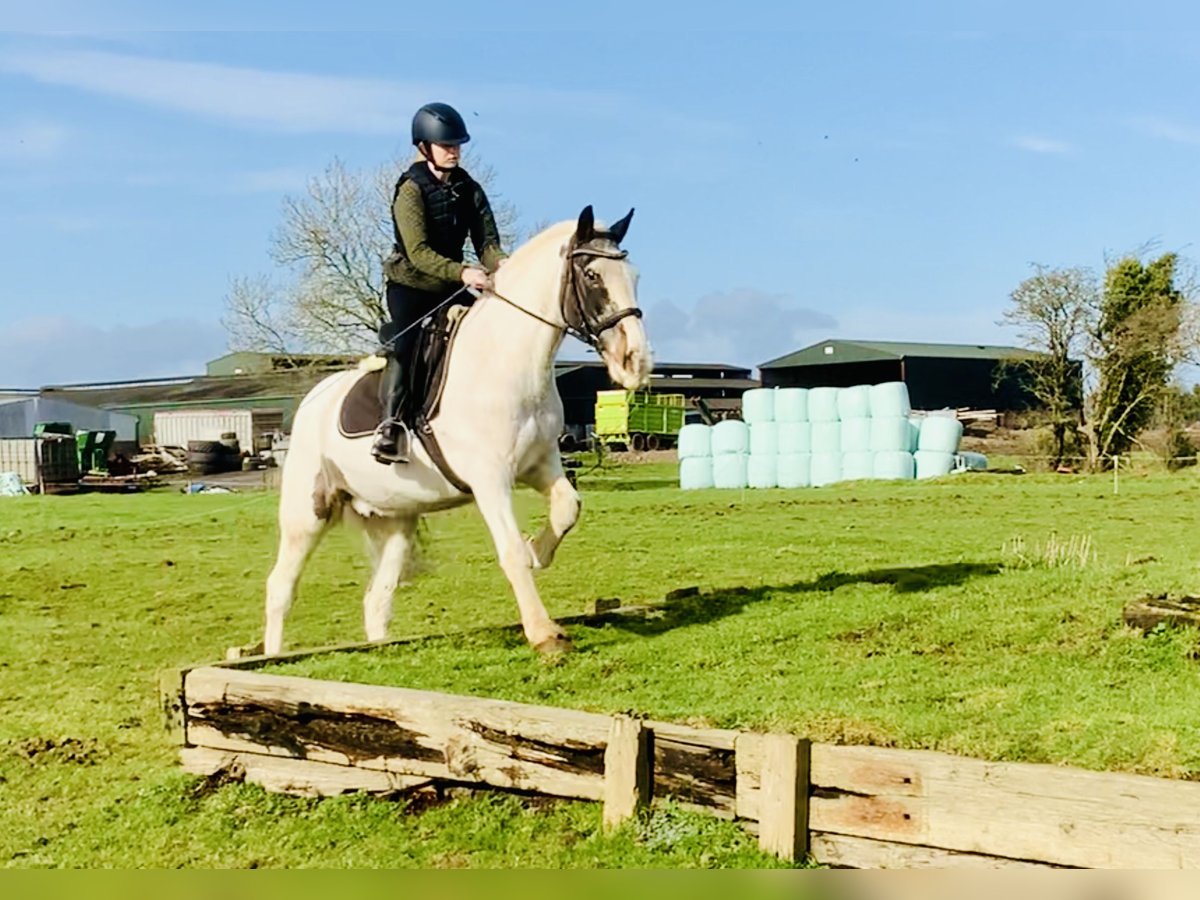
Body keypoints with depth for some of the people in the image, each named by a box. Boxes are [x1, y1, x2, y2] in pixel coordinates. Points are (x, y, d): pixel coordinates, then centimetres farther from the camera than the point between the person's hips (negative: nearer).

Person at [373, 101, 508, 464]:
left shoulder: (470, 190, 3)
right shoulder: (411, 190, -13)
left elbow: (487, 242, -3)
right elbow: (418, 252, -24)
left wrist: (499, 264, -28)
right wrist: (462, 272, -40)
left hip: (453, 286, 6)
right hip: (411, 285, -6)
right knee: (407, 344, -27)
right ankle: (391, 425, -30)